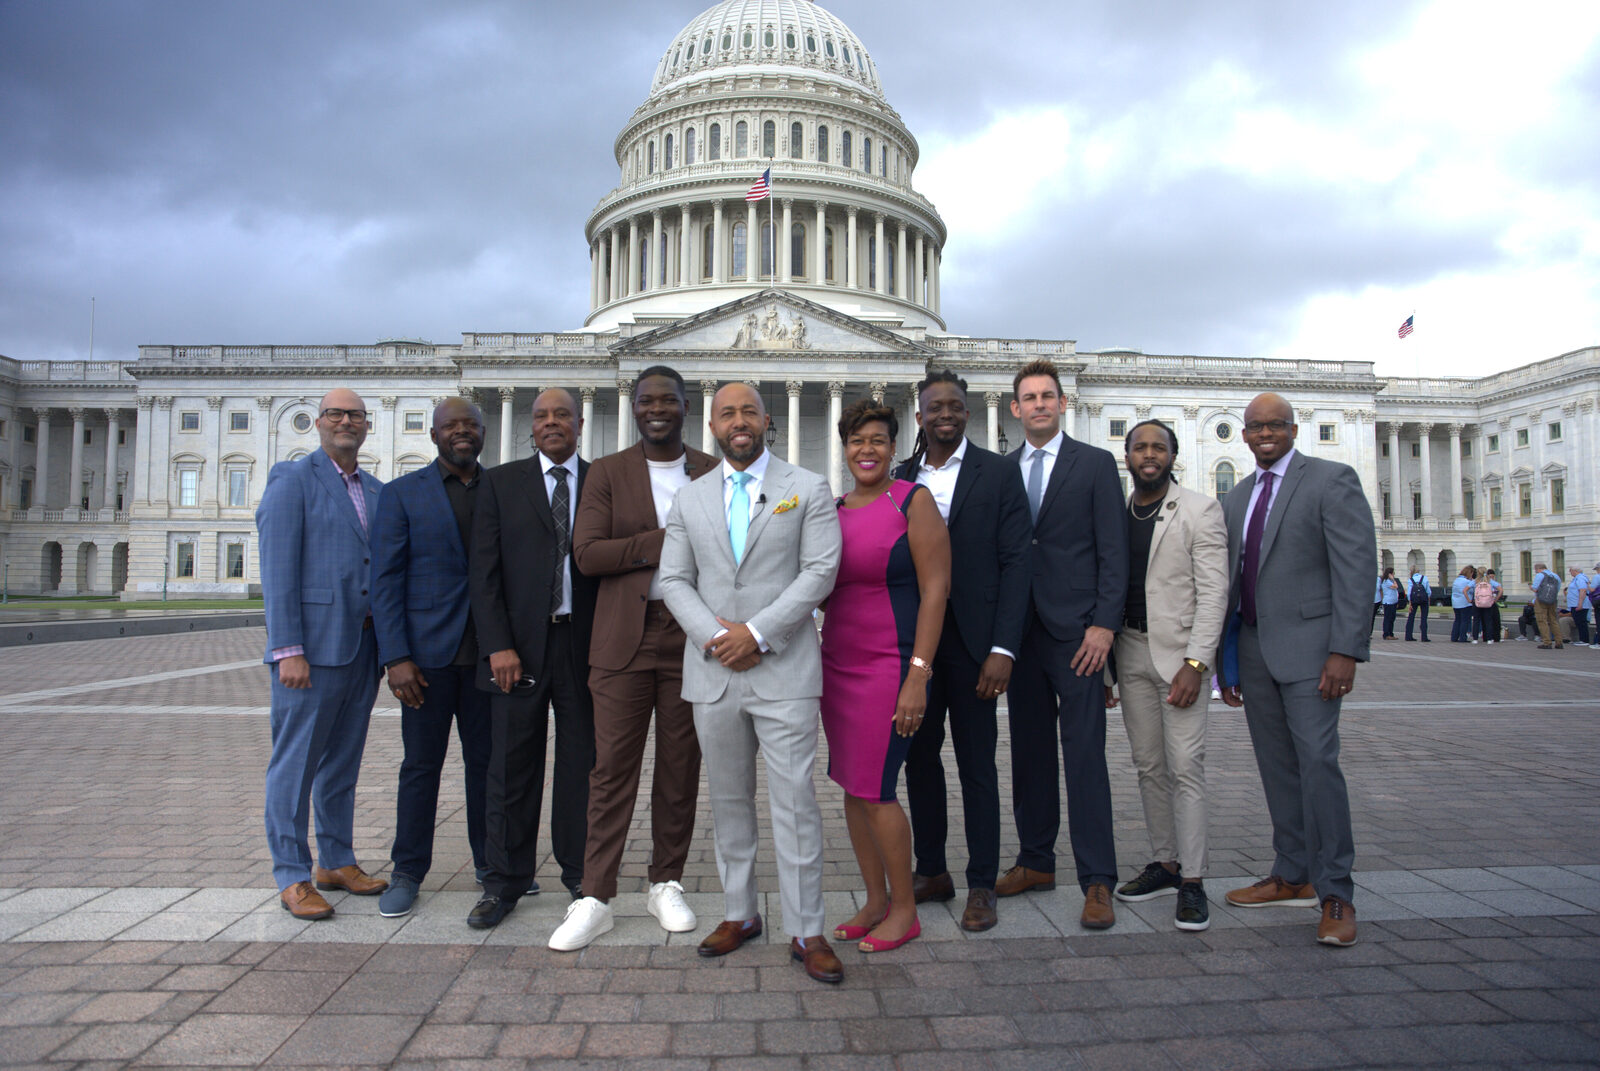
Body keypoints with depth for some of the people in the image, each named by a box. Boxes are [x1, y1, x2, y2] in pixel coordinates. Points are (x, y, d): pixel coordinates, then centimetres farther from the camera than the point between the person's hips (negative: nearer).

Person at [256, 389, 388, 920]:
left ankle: (337, 861, 25)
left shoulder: (376, 491, 16)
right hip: (313, 645, -6)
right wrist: (288, 650, -16)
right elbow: (277, 569, -9)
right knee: (296, 762, 1)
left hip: (363, 647, 6)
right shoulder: (291, 479, -2)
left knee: (344, 761, 14)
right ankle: (293, 877, 10)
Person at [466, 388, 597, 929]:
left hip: (585, 644, 1)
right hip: (520, 645, 0)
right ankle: (506, 880, 19)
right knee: (512, 768, 6)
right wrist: (498, 645, -8)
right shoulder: (501, 482, 6)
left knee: (581, 762, 9)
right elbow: (484, 571, 1)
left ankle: (579, 871, 24)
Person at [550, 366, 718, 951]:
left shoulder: (714, 473, 9)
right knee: (612, 768, 0)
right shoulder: (606, 473, 6)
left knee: (680, 768, 8)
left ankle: (666, 885, 23)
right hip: (624, 640, -1)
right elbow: (586, 553, -5)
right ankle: (595, 898, 9)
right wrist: (662, 543, -14)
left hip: (690, 638, 1)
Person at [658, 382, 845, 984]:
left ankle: (805, 931, 9)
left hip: (783, 669, -3)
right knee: (728, 799, 13)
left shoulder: (808, 490, 3)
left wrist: (758, 633, -14)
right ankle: (740, 913, 27)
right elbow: (674, 580, 7)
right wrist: (714, 636, -10)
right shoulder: (689, 500, 12)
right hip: (712, 670, 4)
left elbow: (820, 572, -6)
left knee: (794, 799, -3)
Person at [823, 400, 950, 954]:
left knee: (875, 791, -4)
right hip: (837, 664, 7)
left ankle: (904, 908, 15)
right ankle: (875, 901, 25)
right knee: (852, 788, 10)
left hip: (890, 666, -6)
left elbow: (935, 589, -11)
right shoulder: (834, 508, 12)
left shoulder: (913, 500, -6)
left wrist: (918, 674, -17)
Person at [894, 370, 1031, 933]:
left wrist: (1002, 649, -13)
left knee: (977, 765, 5)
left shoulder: (997, 473, -1)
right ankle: (931, 871, 26)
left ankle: (982, 885, 17)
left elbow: (1016, 562, -5)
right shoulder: (901, 477, 9)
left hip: (971, 643, -3)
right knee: (919, 757, 11)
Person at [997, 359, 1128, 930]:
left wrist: (1104, 624, -12)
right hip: (1020, 630, 4)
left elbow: (1113, 550, -3)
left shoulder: (1096, 464, 3)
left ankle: (1097, 882, 3)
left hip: (1075, 631, -4)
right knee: (1029, 750, 11)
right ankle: (1036, 862, 23)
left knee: (1084, 754, -4)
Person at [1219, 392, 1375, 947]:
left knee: (1317, 760, -11)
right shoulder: (1236, 499, 16)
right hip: (1254, 649, 6)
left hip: (1307, 646, -6)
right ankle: (1292, 876, 20)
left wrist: (1345, 650, -18)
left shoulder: (1332, 480, -2)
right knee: (1277, 767, 10)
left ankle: (1335, 894, -1)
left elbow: (1356, 569, -10)